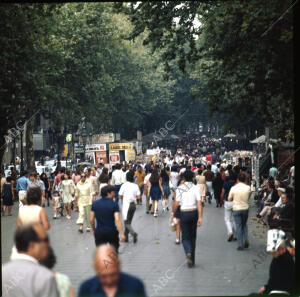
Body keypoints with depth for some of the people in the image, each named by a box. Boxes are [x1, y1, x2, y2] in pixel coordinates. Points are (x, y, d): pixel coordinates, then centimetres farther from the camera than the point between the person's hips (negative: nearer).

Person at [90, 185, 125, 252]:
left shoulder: (95, 204, 0)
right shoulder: (114, 204, -10)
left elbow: (91, 220, 1)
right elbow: (117, 220, -19)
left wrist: (94, 230, 17)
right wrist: (122, 233, -20)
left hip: (99, 232, 2)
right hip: (112, 232, -2)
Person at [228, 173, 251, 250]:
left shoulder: (234, 188, -11)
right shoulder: (248, 188, -8)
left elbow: (229, 199, 0)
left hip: (236, 209, -2)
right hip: (245, 208, 2)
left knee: (238, 226, 4)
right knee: (244, 224, 21)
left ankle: (240, 245, 3)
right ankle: (246, 239, 3)